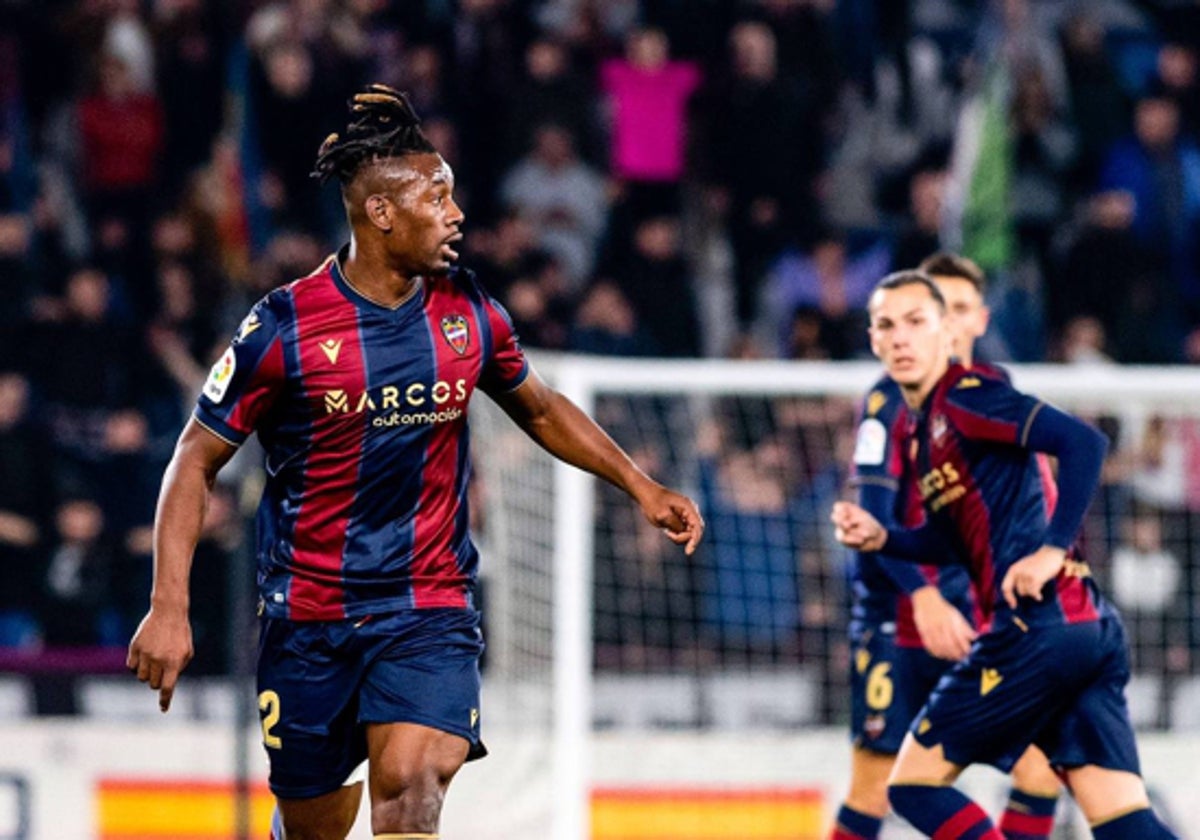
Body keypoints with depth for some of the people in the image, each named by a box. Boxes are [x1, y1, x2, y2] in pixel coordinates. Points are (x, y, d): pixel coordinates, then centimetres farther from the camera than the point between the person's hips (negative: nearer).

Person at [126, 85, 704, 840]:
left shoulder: (468, 314, 1)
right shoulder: (285, 326, -10)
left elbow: (540, 409, 22)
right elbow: (195, 463, -4)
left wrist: (640, 485, 15)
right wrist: (170, 608, -12)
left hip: (431, 613, 1)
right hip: (308, 618, -1)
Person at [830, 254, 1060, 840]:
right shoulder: (892, 401, -7)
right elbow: (872, 514, -16)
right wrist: (924, 596, -28)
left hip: (983, 624, 5)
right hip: (897, 621, -5)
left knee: (1042, 760, -5)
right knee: (875, 785, -6)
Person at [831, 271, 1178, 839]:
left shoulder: (963, 397, -7)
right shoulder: (922, 427, 21)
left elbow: (1084, 442, -17)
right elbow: (948, 541, 28)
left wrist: (1054, 548, -20)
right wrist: (879, 538, 11)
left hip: (1035, 624, -9)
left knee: (915, 783, 2)